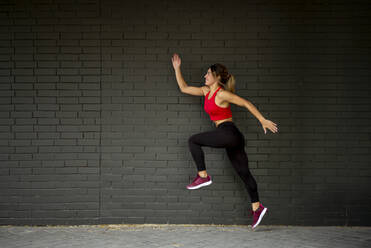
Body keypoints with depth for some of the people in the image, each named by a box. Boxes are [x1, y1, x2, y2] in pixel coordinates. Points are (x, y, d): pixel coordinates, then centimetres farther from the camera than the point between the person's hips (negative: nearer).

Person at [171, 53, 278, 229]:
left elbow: (247, 104, -10)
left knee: (193, 141, -3)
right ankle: (257, 207, 10)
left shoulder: (222, 94, -9)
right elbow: (184, 88, 25)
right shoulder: (206, 91, 16)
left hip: (229, 133, -9)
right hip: (231, 138, 9)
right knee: (243, 172, 7)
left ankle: (203, 176, -1)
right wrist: (177, 68, 20)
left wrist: (263, 121, -13)